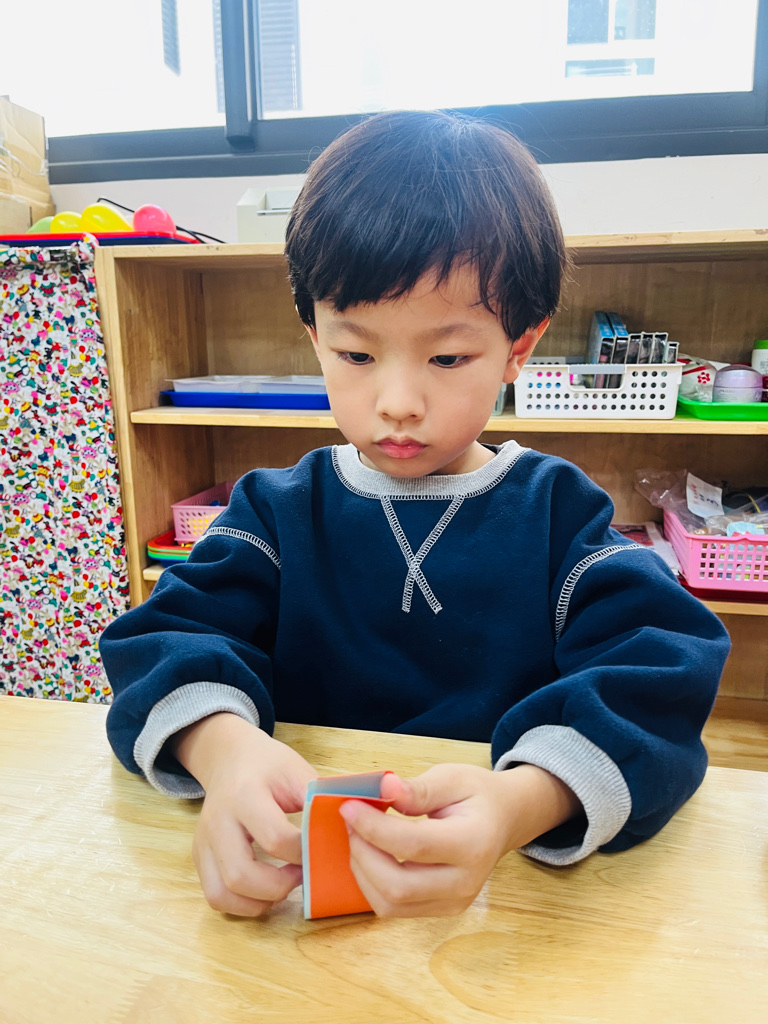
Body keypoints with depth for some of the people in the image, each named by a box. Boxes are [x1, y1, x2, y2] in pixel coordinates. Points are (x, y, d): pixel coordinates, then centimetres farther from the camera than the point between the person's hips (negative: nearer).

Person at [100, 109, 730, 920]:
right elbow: (170, 636, -6)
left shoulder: (561, 514, -1)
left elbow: (654, 678, -14)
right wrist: (220, 742, -29)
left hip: (521, 890, 0)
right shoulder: (278, 511, 3)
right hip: (301, 877, 2)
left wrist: (525, 801, -33)